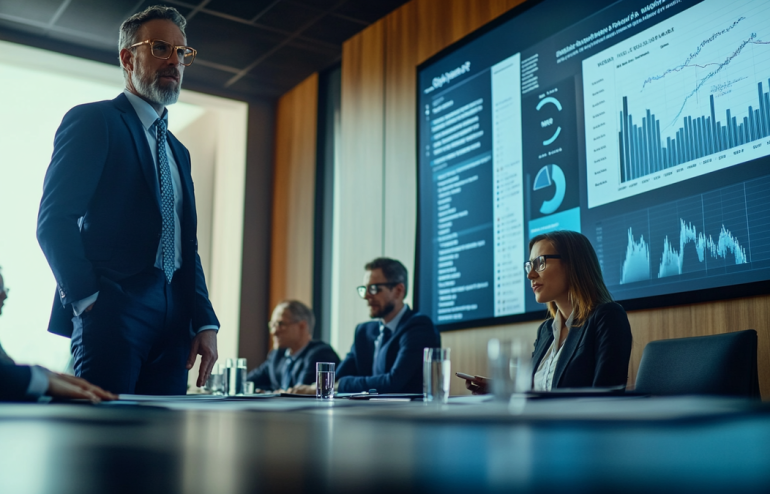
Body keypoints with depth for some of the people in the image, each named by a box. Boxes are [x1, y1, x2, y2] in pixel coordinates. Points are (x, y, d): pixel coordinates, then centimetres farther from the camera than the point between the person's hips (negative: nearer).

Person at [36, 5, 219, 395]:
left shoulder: (177, 151, 25)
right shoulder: (93, 121, 1)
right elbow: (53, 222, -9)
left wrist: (205, 323, 10)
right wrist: (87, 299, -14)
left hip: (172, 326, 7)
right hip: (110, 315, -7)